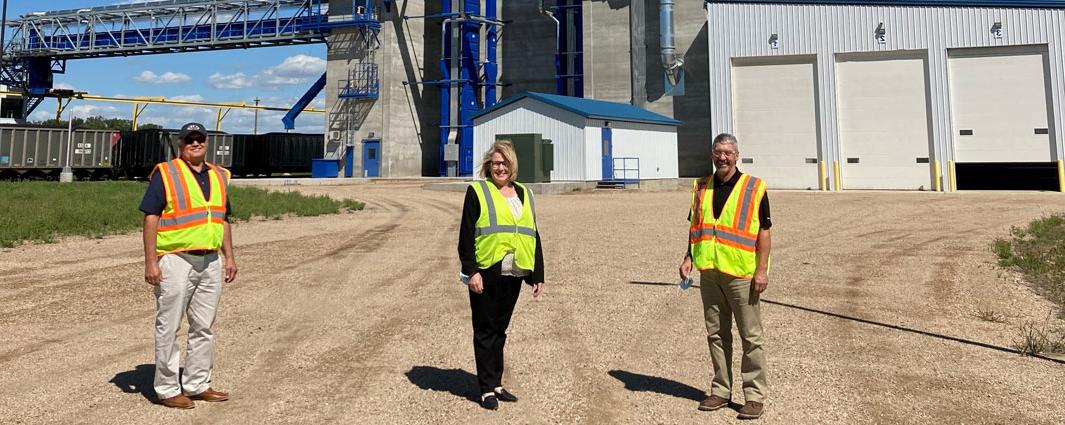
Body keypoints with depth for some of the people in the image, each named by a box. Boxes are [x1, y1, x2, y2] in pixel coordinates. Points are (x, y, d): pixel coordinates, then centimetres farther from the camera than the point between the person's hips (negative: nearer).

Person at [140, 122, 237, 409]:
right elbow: (151, 218, -8)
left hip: (211, 262, 6)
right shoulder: (165, 173, -4)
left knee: (204, 327, 12)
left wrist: (229, 257, 12)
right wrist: (150, 261, -14)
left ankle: (198, 385, 22)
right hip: (176, 260, -6)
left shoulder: (219, 176, 14)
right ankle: (167, 389, 12)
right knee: (169, 327, 2)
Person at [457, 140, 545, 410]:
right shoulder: (477, 191, 0)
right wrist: (471, 271, -13)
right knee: (485, 331, 3)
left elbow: (533, 236, 16)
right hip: (486, 273, -4)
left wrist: (538, 275, 12)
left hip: (513, 274, 5)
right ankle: (487, 389, 11)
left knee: (500, 330, 14)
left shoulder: (524, 194, 15)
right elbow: (466, 235, -5)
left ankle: (497, 384, 24)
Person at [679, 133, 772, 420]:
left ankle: (754, 396, 12)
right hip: (709, 272, 5)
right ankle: (721, 391, 23)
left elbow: (764, 231, -5)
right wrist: (688, 257, 5)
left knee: (751, 337, 2)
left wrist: (762, 270, -11)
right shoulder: (701, 188, 10)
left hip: (740, 274, -5)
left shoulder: (754, 188, -3)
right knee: (716, 334, 12)